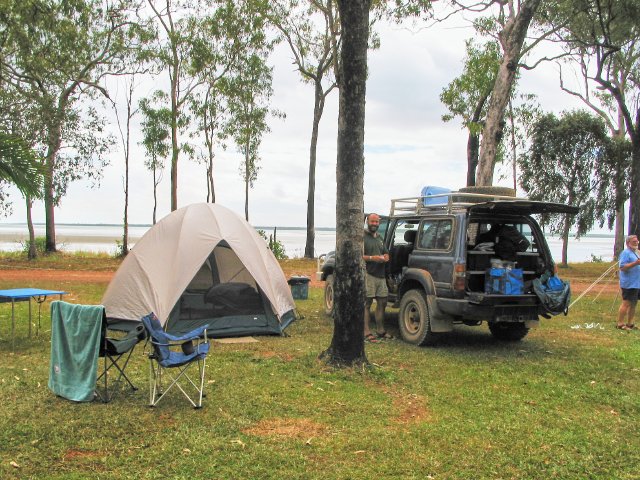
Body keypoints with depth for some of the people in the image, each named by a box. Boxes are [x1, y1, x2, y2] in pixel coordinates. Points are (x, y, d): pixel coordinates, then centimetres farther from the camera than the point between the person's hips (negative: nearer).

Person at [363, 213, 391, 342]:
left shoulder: (380, 238, 23)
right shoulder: (362, 236, -3)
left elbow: (386, 253, 30)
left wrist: (385, 258, 6)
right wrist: (372, 258, -20)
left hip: (381, 275, 8)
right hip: (367, 275, -8)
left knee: (382, 303, 11)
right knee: (366, 304, -7)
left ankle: (381, 331, 22)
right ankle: (367, 333, -7)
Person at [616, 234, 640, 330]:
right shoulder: (626, 253, -12)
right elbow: (622, 267, -21)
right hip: (629, 284, -9)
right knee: (626, 303, -9)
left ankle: (630, 324, 20)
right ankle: (620, 324, -5)